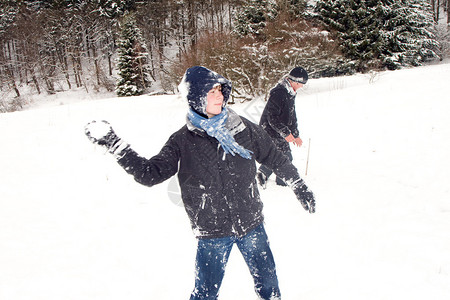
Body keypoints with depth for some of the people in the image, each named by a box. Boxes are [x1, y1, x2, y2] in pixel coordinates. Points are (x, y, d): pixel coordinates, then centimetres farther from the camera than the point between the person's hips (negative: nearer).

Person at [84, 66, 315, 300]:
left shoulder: (242, 128, -3)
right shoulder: (183, 141, -8)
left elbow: (274, 158, 9)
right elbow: (150, 173, -13)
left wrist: (300, 186, 15)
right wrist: (114, 144, -22)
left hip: (251, 224, 2)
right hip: (212, 233, -2)